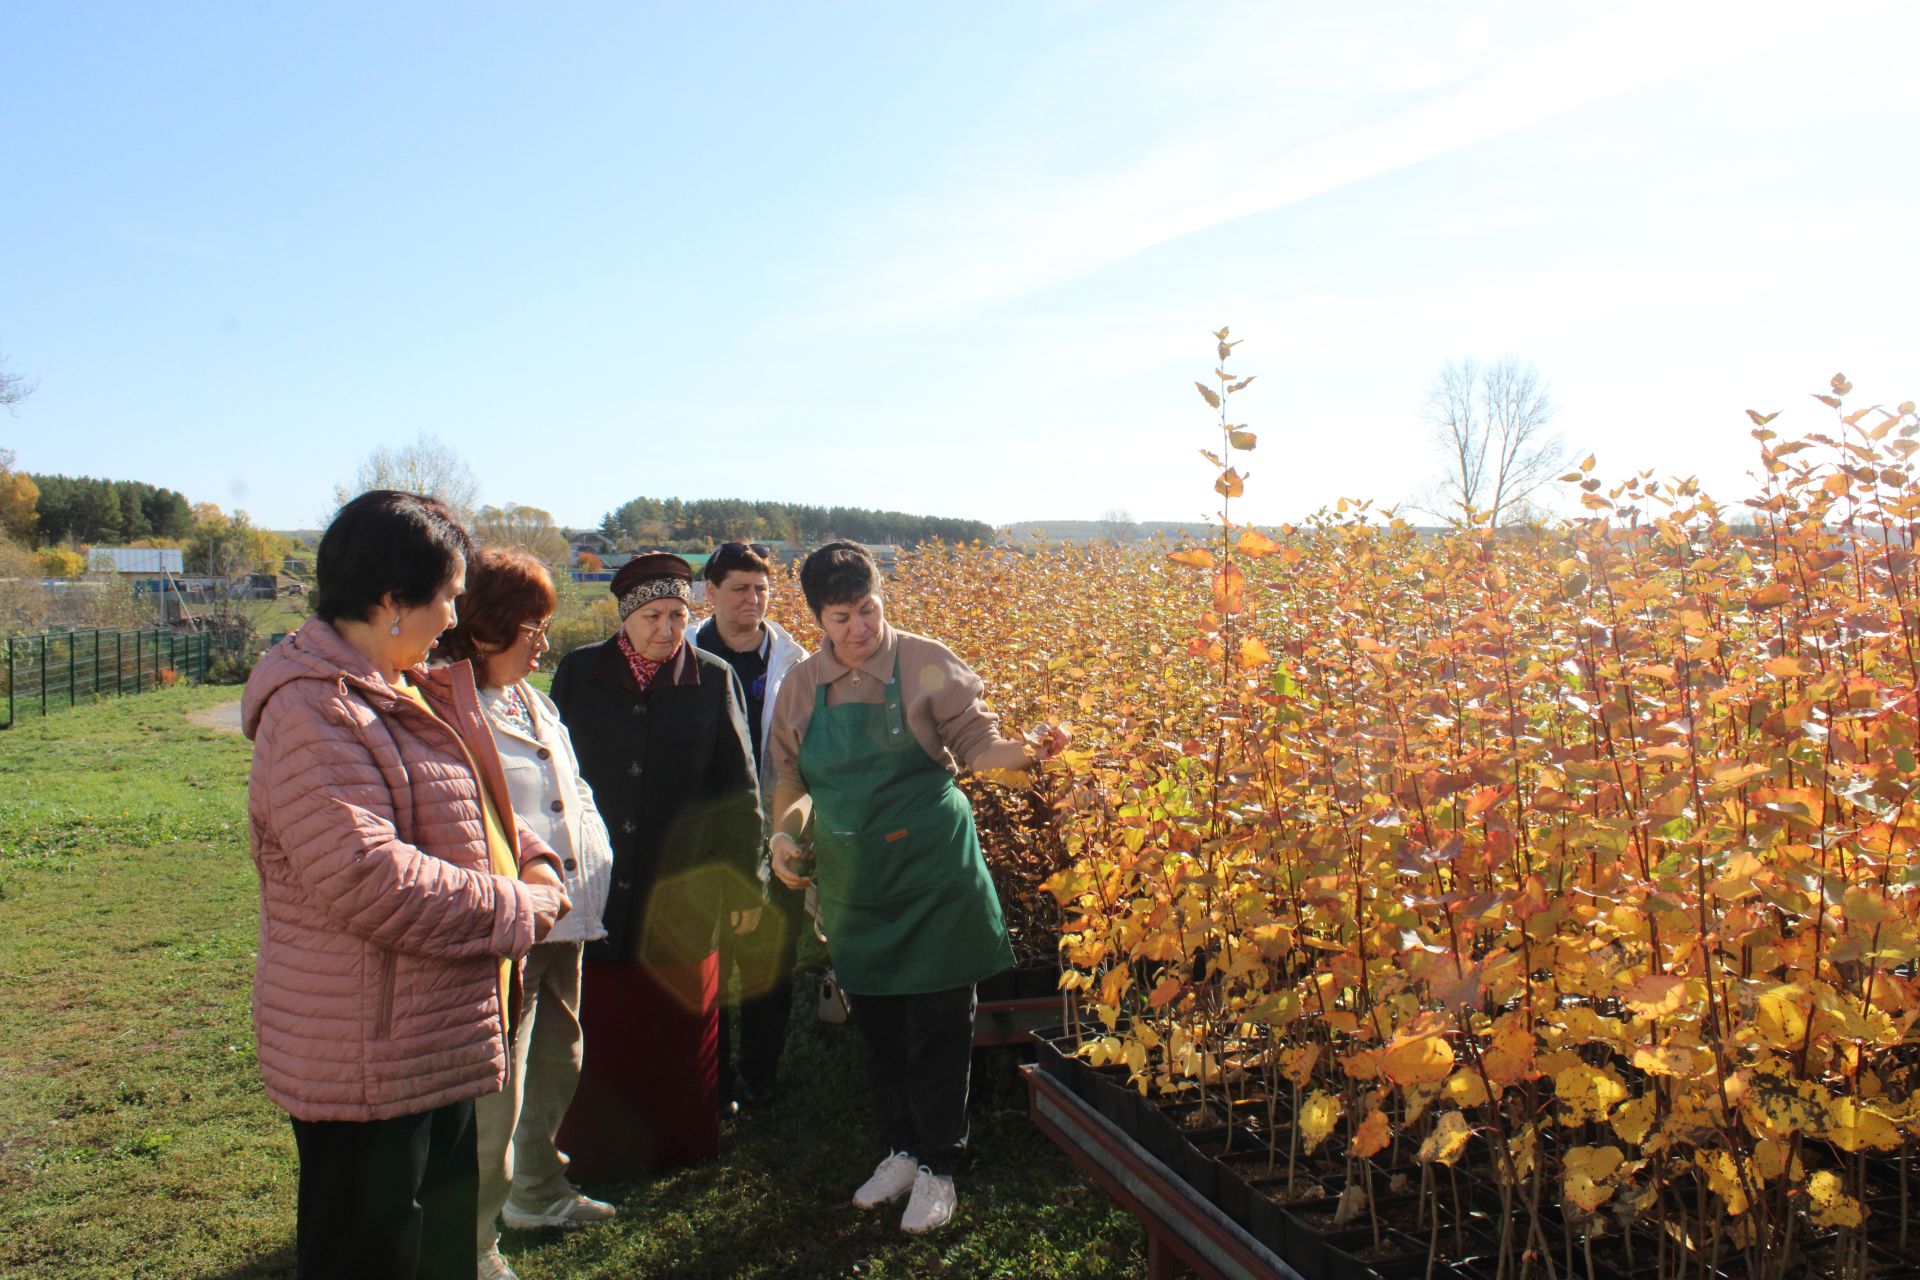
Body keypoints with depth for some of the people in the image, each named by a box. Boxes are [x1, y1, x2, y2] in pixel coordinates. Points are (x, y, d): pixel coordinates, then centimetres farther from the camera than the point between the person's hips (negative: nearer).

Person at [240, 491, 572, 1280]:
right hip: (368, 1060, -10)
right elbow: (367, 876, -30)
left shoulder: (403, 690, 11)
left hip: (437, 1035, 10)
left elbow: (468, 810, 22)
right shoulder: (314, 710, -22)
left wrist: (528, 860, 1)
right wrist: (519, 909, -19)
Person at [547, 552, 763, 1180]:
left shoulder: (713, 680, -2)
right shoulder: (578, 673, 0)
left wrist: (742, 880, 0)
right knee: (598, 1026, 8)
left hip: (680, 891, 0)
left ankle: (678, 1146, 29)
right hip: (593, 887, 1)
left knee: (677, 1025, 11)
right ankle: (594, 1153, 25)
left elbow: (738, 787, 1)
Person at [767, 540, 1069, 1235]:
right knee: (877, 1028, 16)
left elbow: (977, 745, -4)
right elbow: (791, 775, 13)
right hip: (853, 882, 4)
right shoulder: (802, 685, 2)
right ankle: (900, 1151, 35)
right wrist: (784, 831, -4)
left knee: (937, 1028, 3)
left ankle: (937, 1168, 20)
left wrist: (1028, 749, -23)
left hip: (931, 872, -4)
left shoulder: (926, 663, -8)